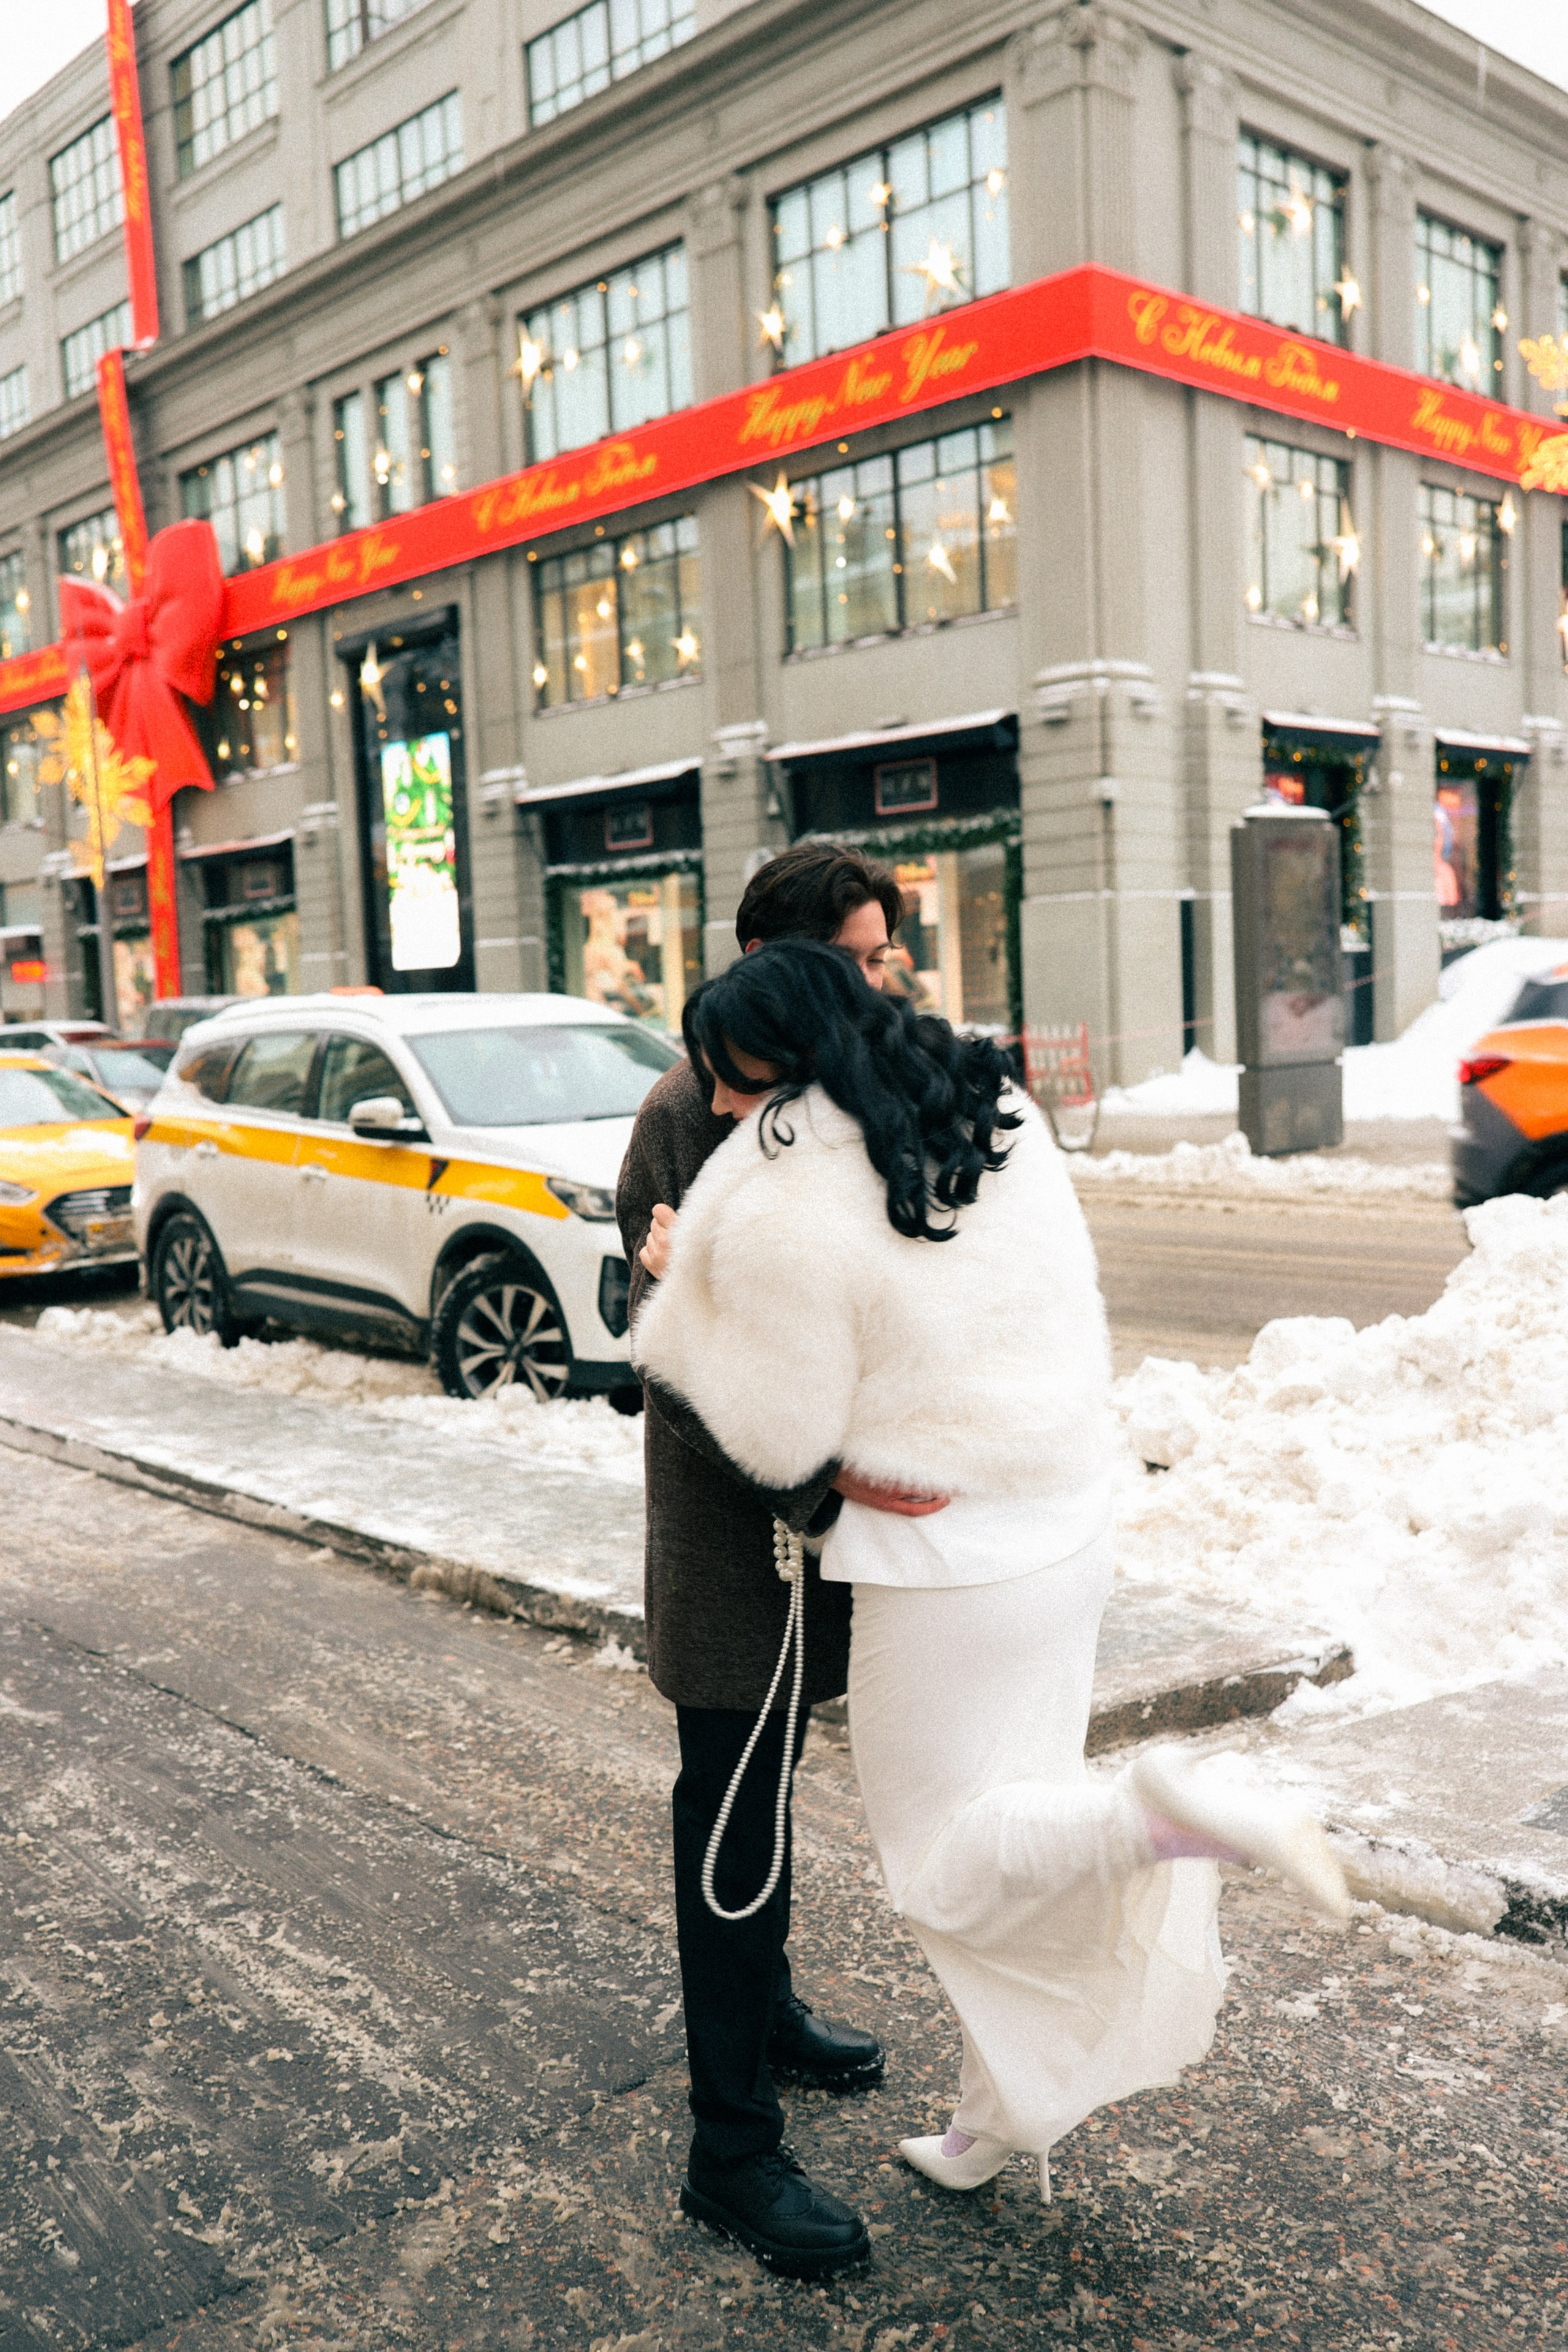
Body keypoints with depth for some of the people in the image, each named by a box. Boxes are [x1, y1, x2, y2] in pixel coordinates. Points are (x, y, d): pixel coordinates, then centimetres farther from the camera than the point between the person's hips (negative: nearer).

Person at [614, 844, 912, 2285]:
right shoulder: (691, 1111, -17)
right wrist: (821, 1473, -31)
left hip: (829, 1496, 7)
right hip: (730, 1516, -7)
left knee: (769, 1781, 24)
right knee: (732, 1814, 2)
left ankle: (764, 2007, 45)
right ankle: (733, 2147, 16)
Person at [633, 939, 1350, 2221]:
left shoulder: (784, 1210, -22)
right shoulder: (996, 1114, 0)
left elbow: (781, 1434, -14)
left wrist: (683, 1299, -2)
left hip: (944, 1561, -8)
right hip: (1067, 1525, 8)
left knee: (942, 1853, 10)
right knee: (1013, 1802, 20)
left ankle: (1170, 1813, -14)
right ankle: (1000, 2116, 33)